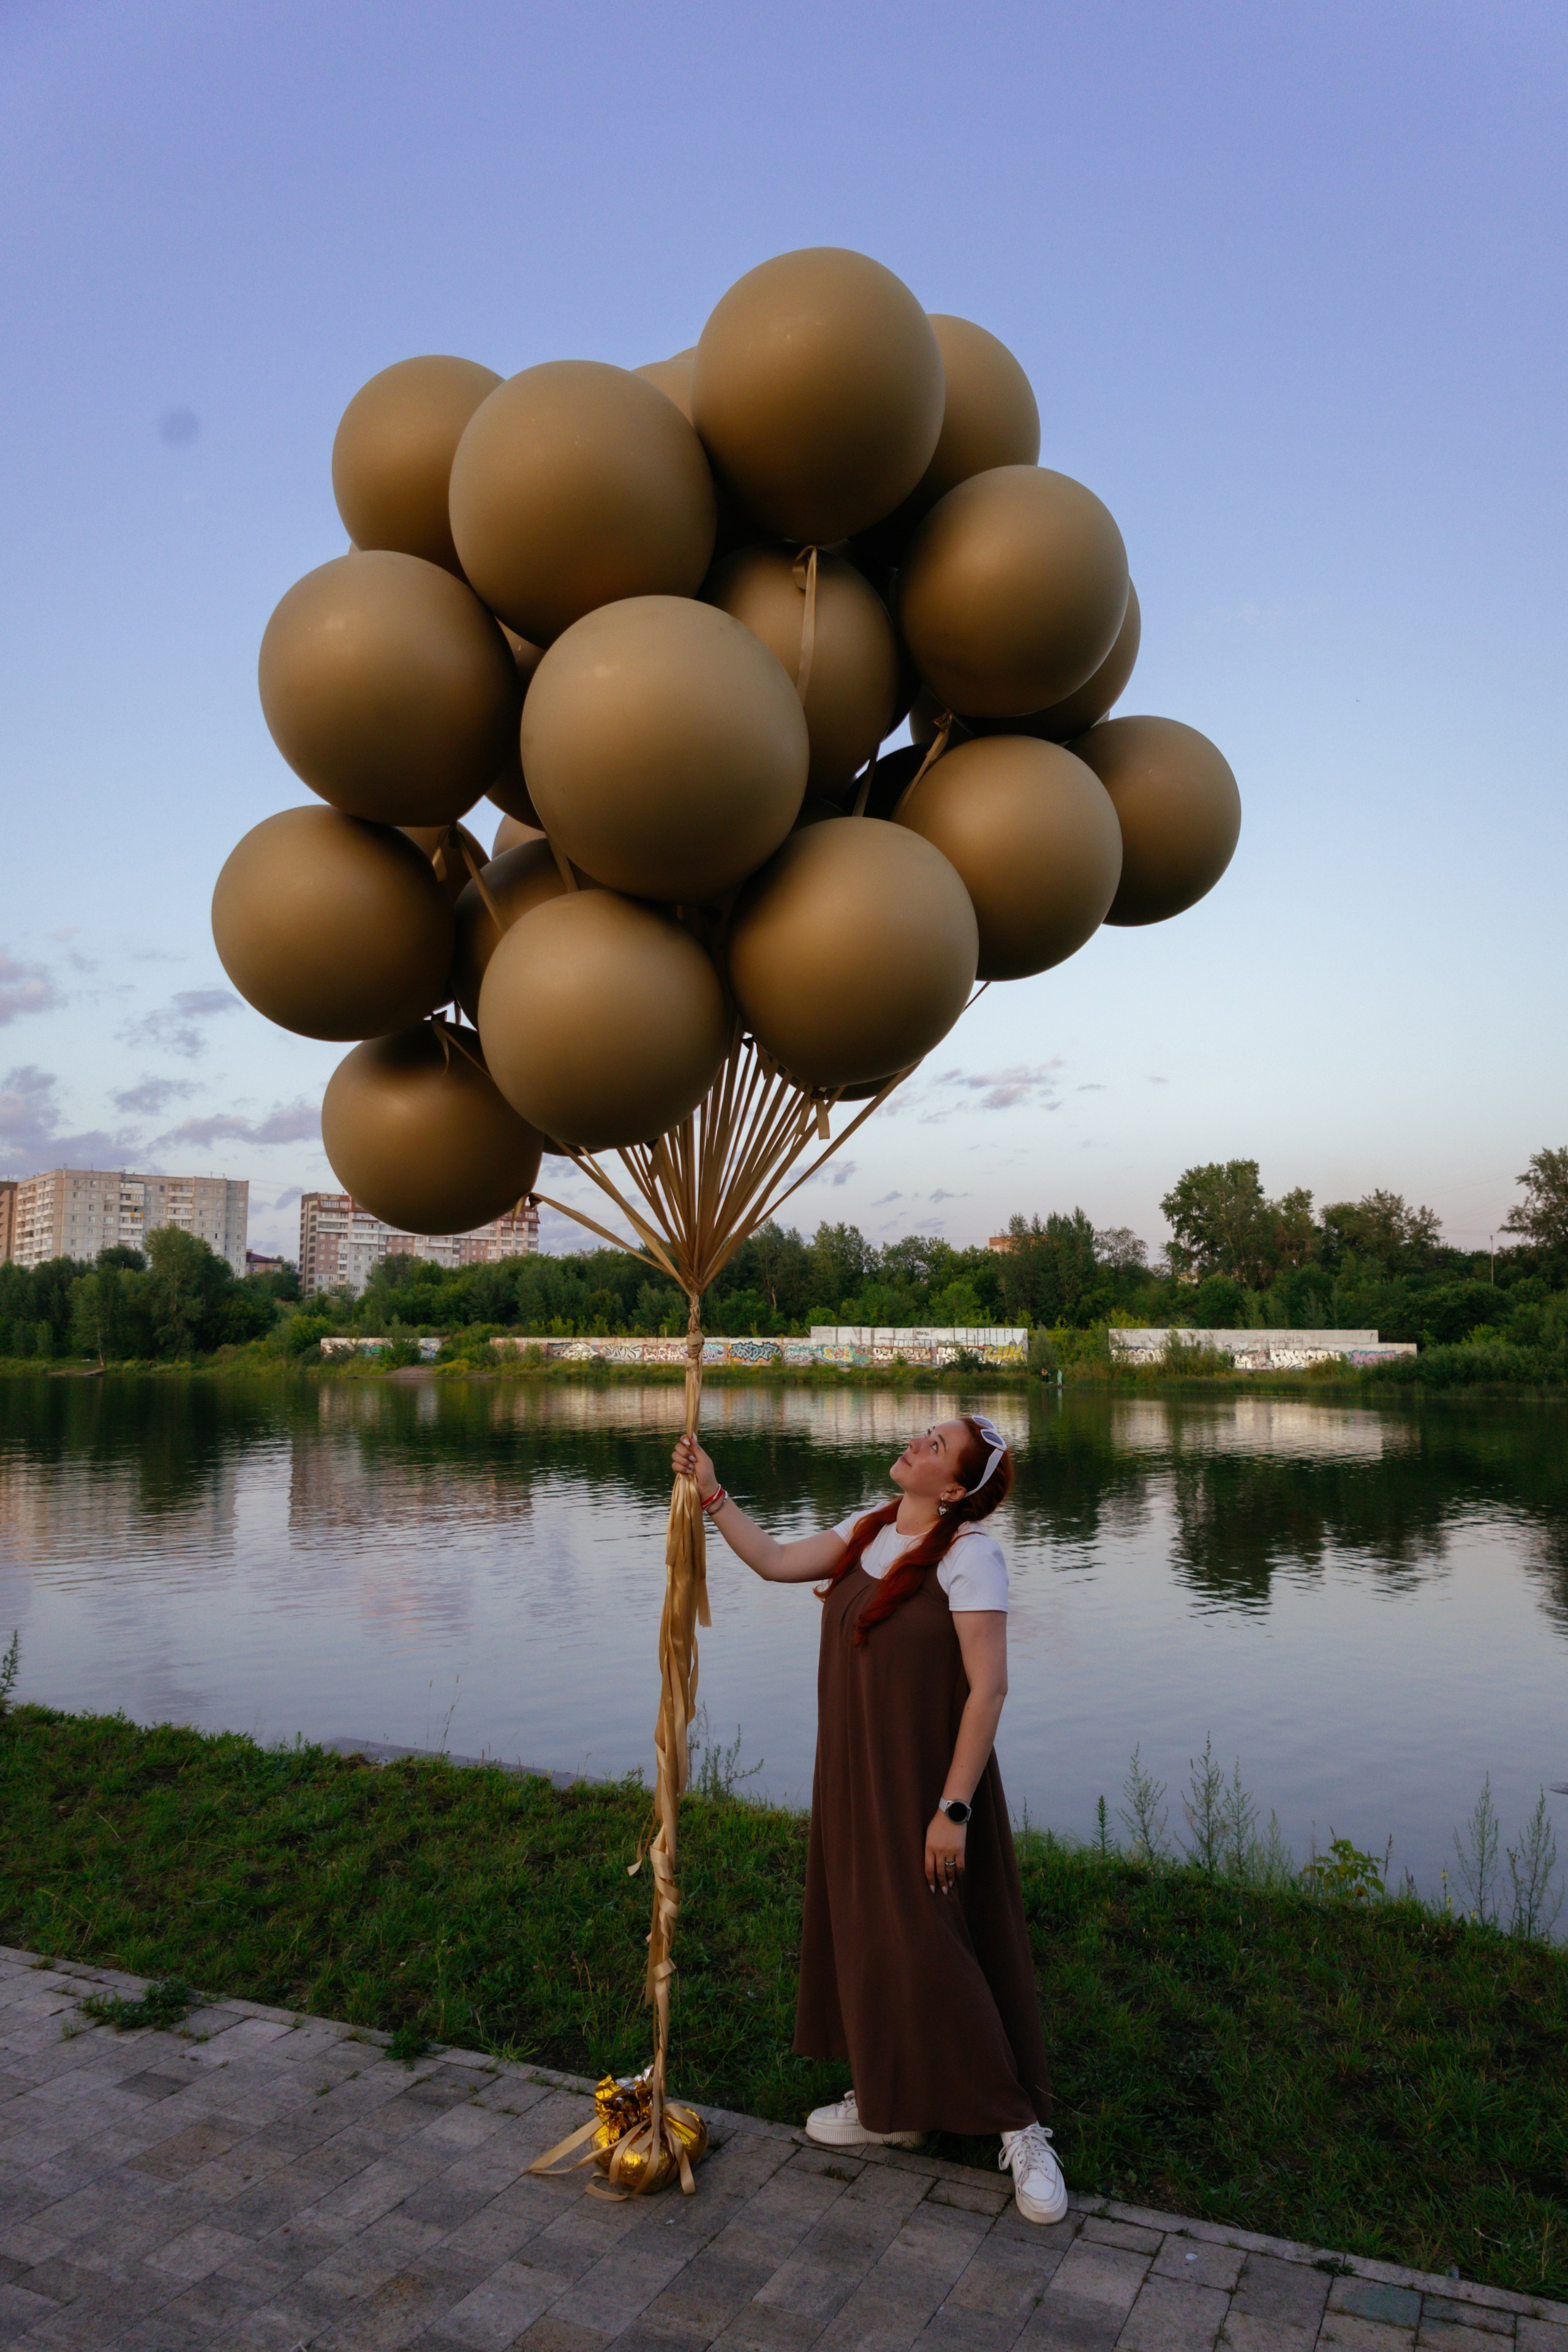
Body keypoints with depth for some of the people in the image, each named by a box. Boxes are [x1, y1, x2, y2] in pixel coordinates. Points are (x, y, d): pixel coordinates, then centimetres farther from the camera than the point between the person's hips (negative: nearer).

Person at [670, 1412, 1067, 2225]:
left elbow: (988, 1688, -22)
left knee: (933, 1950, -1)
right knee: (865, 1936, 18)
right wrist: (711, 1493, 4)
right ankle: (893, 2106, 37)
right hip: (854, 1779, 8)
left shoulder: (969, 1553, -20)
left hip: (925, 1784, -7)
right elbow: (775, 1562, 10)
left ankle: (1022, 2131, 17)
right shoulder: (869, 1530, 2)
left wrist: (953, 1808, -22)